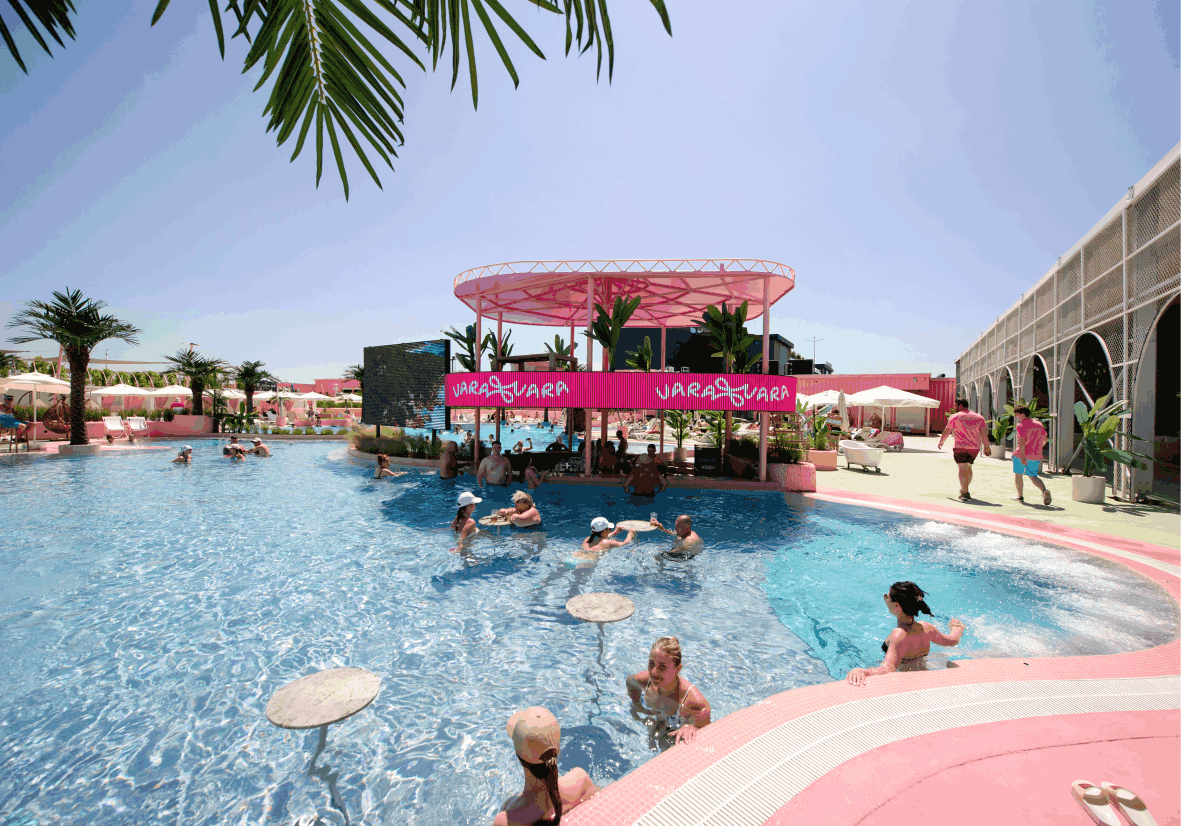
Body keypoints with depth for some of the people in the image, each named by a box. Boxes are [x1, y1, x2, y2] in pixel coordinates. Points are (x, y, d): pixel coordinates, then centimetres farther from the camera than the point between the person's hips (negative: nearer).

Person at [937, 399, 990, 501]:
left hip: (960, 447, -5)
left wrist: (940, 442, 14)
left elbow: (946, 431, 1)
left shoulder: (955, 417, -1)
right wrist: (986, 447, 8)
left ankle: (965, 493, -13)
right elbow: (984, 433, 4)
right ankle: (964, 490, 30)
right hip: (975, 448, 5)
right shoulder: (979, 417, 11)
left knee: (962, 469, -6)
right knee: (968, 467, 21)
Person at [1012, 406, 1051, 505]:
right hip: (1036, 455, 6)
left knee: (1018, 474, 13)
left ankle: (1020, 496, 20)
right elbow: (1044, 440, 19)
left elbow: (1022, 441, -21)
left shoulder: (1021, 425, -11)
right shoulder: (1039, 424, 11)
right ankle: (1044, 490, -15)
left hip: (1021, 454, -6)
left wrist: (1022, 456, -25)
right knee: (1033, 477, 13)